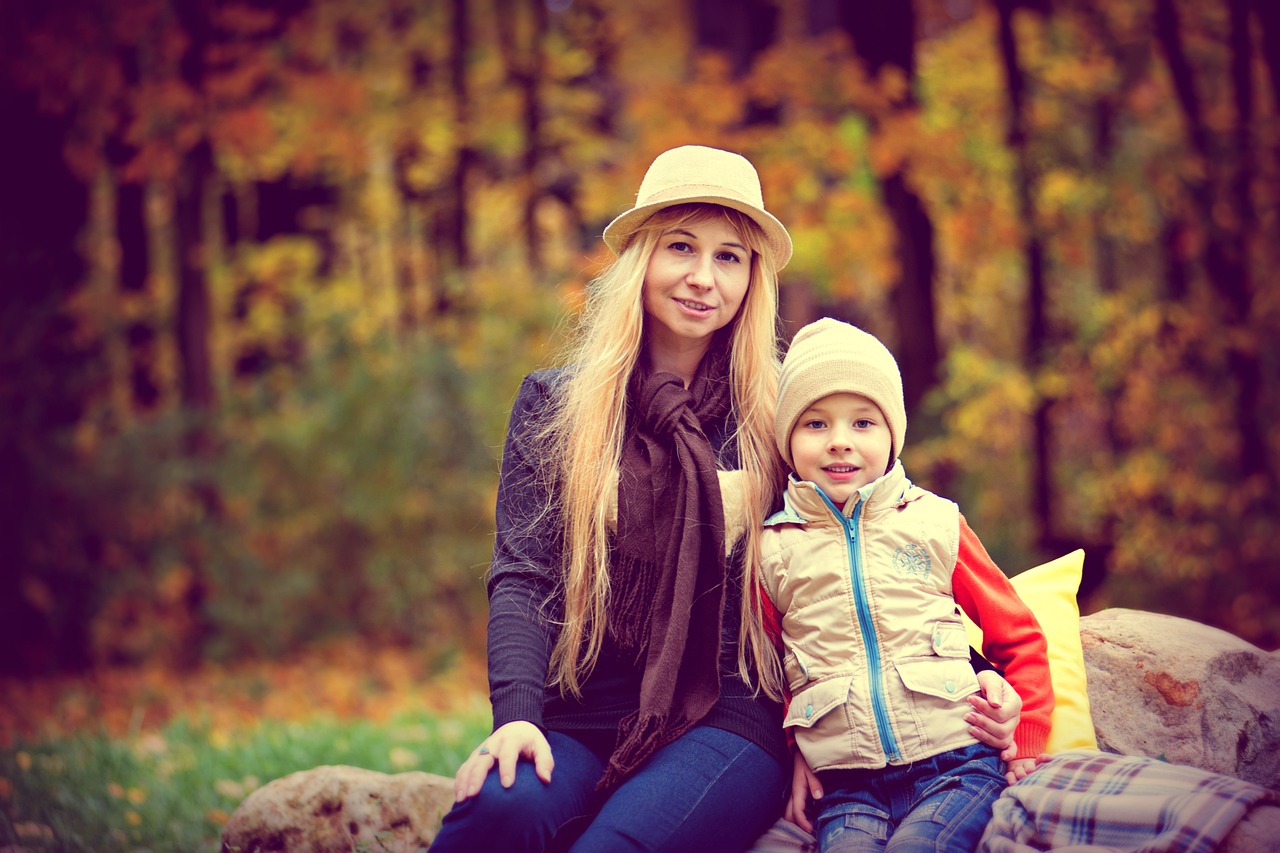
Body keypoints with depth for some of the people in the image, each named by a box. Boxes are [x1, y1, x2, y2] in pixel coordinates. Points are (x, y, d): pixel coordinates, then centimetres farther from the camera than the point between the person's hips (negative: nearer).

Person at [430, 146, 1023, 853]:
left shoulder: (779, 416, 9)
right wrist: (516, 714, -15)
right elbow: (523, 576, 3)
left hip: (729, 721, -1)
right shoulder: (552, 405, 10)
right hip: (579, 722, 1)